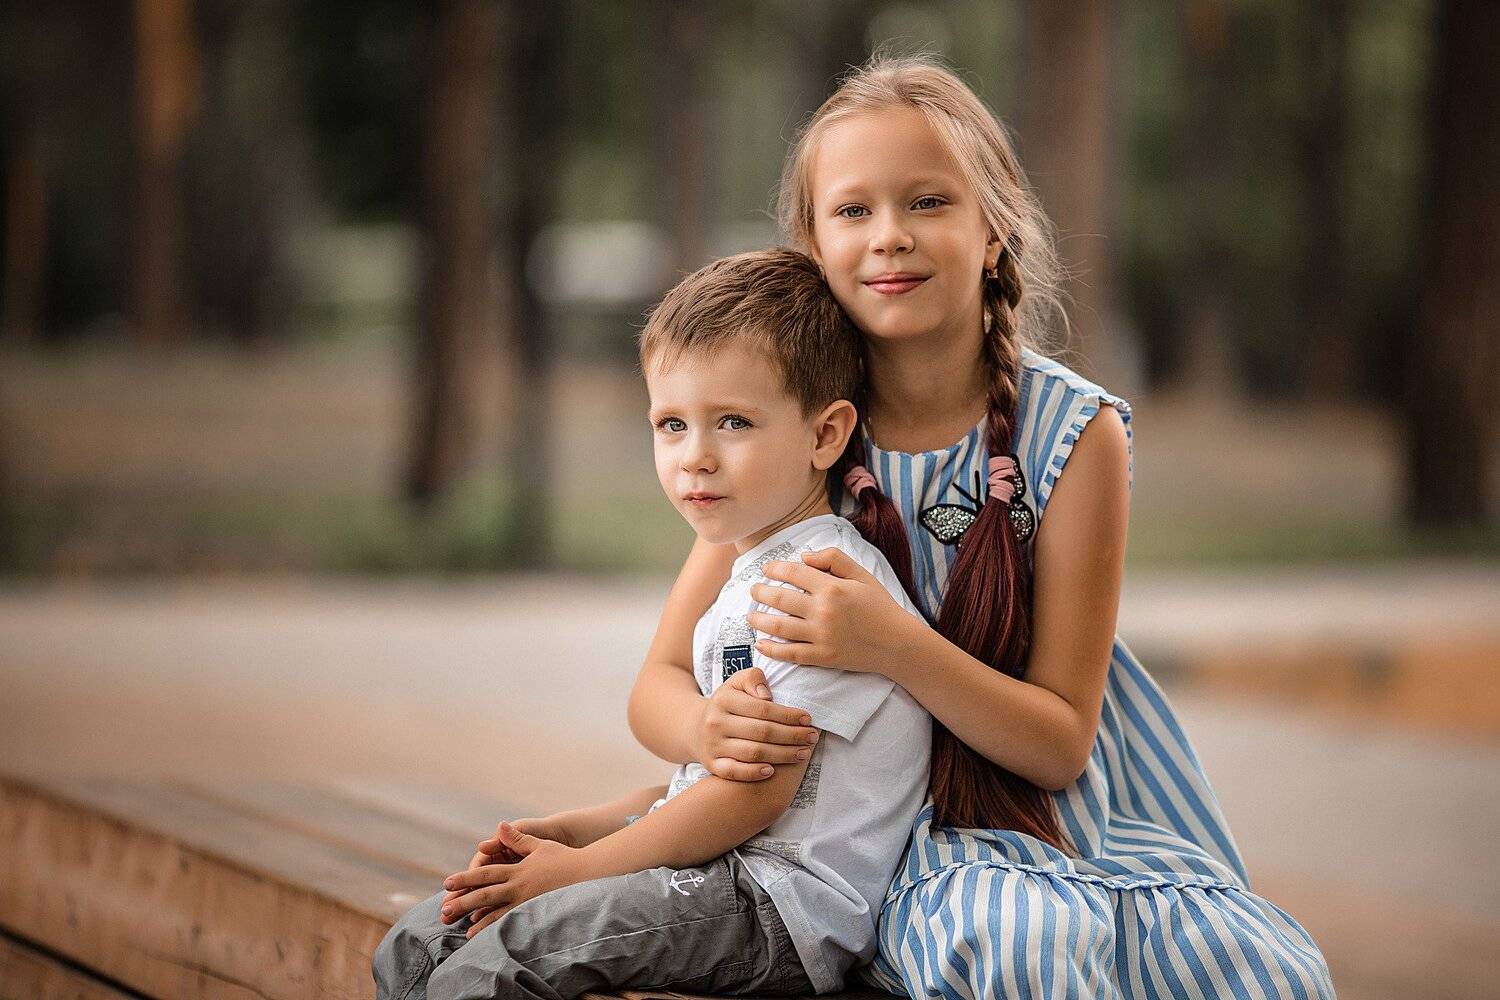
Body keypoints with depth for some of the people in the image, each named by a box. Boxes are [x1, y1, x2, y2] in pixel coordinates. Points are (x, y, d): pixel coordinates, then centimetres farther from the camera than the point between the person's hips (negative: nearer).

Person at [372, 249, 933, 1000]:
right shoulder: (746, 579, 20)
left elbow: (757, 790, -18)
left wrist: (579, 867, -11)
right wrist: (575, 830, 9)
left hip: (789, 904, -10)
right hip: (725, 876, 10)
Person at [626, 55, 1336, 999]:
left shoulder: (1074, 430, -8)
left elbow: (1061, 740, -9)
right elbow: (658, 687, 0)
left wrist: (894, 645, -27)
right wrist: (712, 727, -26)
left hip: (1060, 809, 1)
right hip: (882, 828, -1)